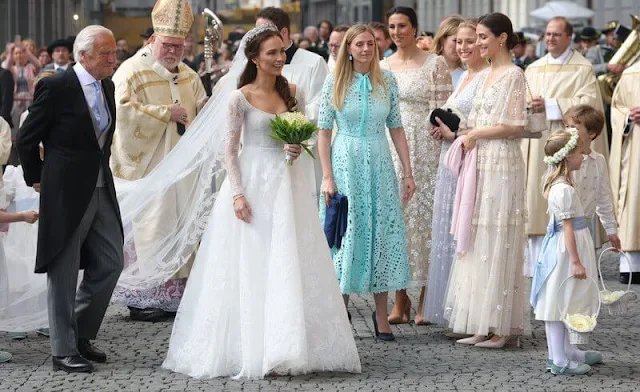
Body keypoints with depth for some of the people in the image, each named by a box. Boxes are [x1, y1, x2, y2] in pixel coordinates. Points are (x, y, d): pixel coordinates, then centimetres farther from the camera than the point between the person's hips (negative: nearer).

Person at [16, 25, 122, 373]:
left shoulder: (107, 87, 8)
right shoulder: (56, 87, -14)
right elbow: (26, 140, -6)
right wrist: (36, 179, 2)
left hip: (102, 191, 7)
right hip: (66, 194, -7)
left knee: (110, 264, 8)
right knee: (64, 274, 1)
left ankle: (80, 334, 25)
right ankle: (64, 351, 9)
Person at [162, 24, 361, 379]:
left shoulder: (293, 93, 6)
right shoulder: (240, 98, -6)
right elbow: (230, 150, -7)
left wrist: (299, 147, -7)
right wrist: (237, 193, -15)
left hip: (287, 184, 4)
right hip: (253, 183, -4)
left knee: (291, 266, 4)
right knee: (251, 268, 0)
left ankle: (287, 346, 11)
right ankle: (252, 349, 7)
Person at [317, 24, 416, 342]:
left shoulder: (387, 80, 5)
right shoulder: (335, 82, -2)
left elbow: (396, 128, 7)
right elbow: (323, 131, -2)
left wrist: (408, 172, 4)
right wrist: (327, 177, -9)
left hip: (380, 166, 2)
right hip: (345, 164, -2)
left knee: (382, 235, 2)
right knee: (345, 235, 2)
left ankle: (381, 314, 9)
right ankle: (340, 312, 12)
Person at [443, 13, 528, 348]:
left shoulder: (513, 75, -9)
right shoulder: (488, 75, 17)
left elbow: (514, 126, -15)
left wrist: (474, 134, -8)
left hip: (501, 166, -9)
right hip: (481, 166, 9)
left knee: (497, 244, -5)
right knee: (478, 244, 7)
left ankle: (502, 327, 0)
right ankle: (483, 325, 10)